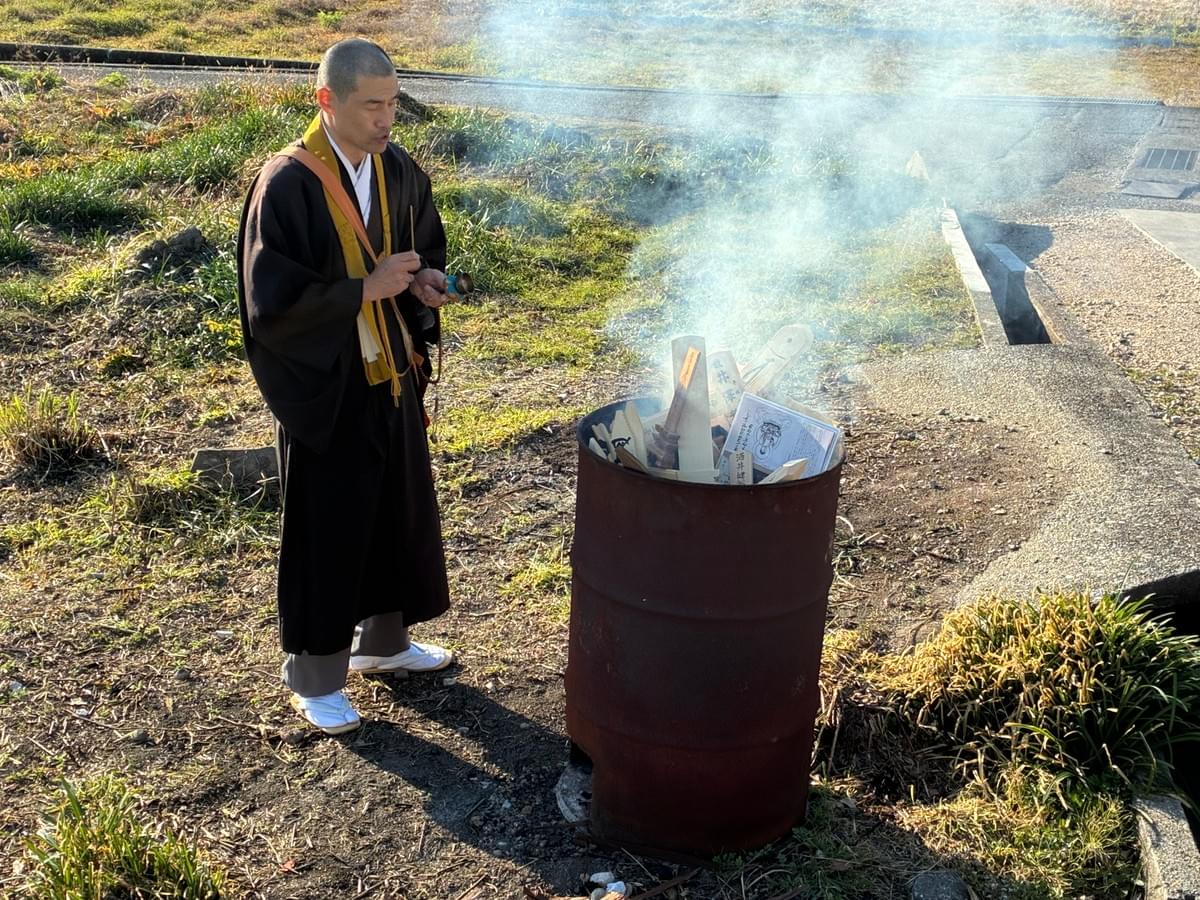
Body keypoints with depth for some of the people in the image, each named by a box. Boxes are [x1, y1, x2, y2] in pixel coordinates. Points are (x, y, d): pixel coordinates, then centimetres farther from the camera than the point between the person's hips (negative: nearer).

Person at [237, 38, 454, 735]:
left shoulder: (399, 171, 0)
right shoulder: (288, 186, -19)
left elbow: (428, 245, 15)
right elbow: (271, 303, -21)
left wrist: (426, 281, -7)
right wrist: (368, 289, -23)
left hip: (393, 376, 7)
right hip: (323, 389, -6)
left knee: (401, 512, 17)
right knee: (326, 531, 6)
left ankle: (383, 641, 39)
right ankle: (316, 677, 24)